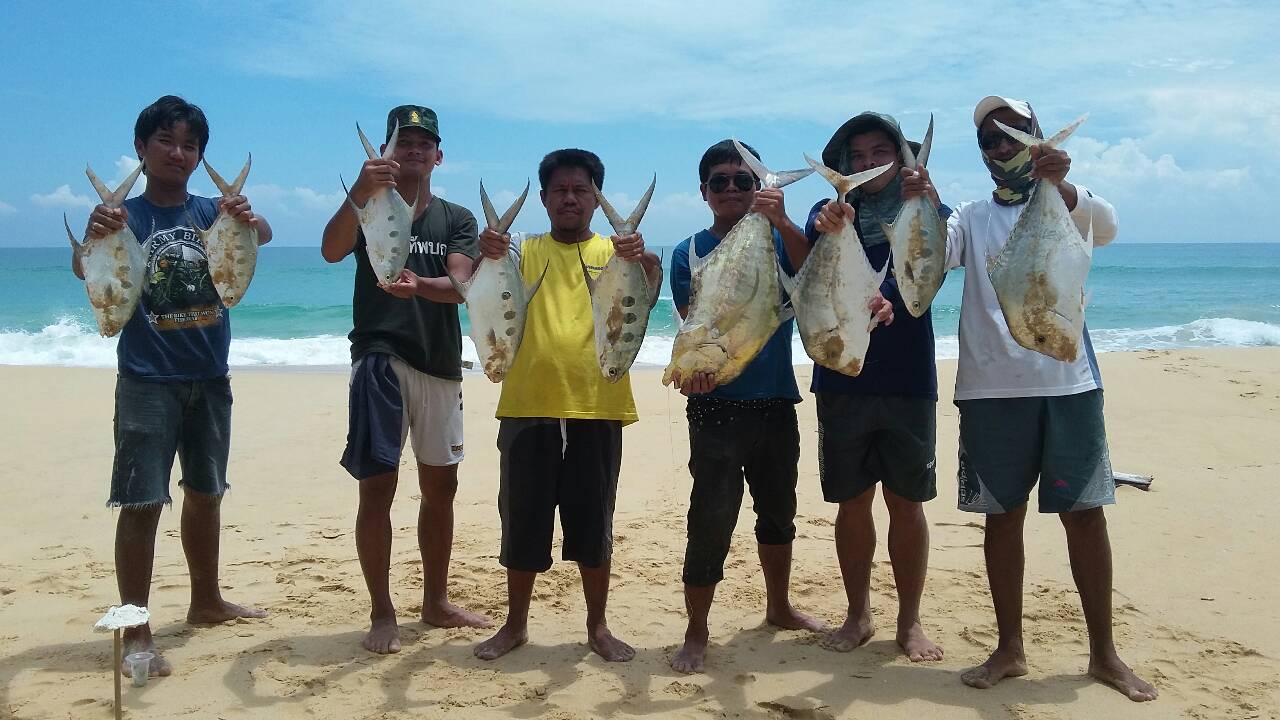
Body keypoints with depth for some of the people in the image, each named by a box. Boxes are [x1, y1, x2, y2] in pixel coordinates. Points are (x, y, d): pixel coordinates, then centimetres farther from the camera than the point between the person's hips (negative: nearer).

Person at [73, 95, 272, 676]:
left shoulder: (212, 211, 4)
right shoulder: (124, 215, -3)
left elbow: (262, 235, -16)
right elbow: (83, 268, -20)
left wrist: (250, 220, -41)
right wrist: (92, 238, -44)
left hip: (210, 378, 4)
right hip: (148, 381, -4)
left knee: (205, 493, 16)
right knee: (142, 503, -7)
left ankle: (206, 601, 32)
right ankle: (136, 632, 0)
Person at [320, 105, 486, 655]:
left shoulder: (457, 219, 10)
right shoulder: (368, 208, 4)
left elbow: (461, 286, -7)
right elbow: (331, 251, -18)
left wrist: (419, 285, -28)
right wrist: (360, 191, -34)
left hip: (441, 364, 4)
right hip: (380, 357, -3)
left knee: (440, 486, 10)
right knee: (378, 486, -7)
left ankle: (436, 603, 24)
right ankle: (382, 613, 5)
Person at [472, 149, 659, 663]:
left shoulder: (615, 252, 7)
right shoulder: (523, 250, 9)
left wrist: (645, 261, -34)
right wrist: (485, 256, -28)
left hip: (597, 408, -1)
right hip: (528, 407, 1)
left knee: (594, 523, 8)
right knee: (522, 519, 10)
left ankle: (598, 627, 23)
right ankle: (515, 625, 26)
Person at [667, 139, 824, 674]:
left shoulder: (777, 240, 5)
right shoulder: (689, 253, -2)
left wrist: (782, 222, -30)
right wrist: (695, 365, -33)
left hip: (776, 402, 4)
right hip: (717, 406, -4)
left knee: (778, 510, 18)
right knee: (711, 519, -9)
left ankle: (779, 606, 38)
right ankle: (696, 633, 5)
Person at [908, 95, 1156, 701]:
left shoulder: (1067, 202, 9)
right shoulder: (971, 218, 12)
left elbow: (1105, 226, -14)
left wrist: (1060, 184, -34)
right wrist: (920, 207, -26)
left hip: (1068, 383, -1)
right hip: (990, 387, 1)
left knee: (1085, 513, 2)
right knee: (1002, 515, 6)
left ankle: (1103, 652, 16)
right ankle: (1010, 649, 18)